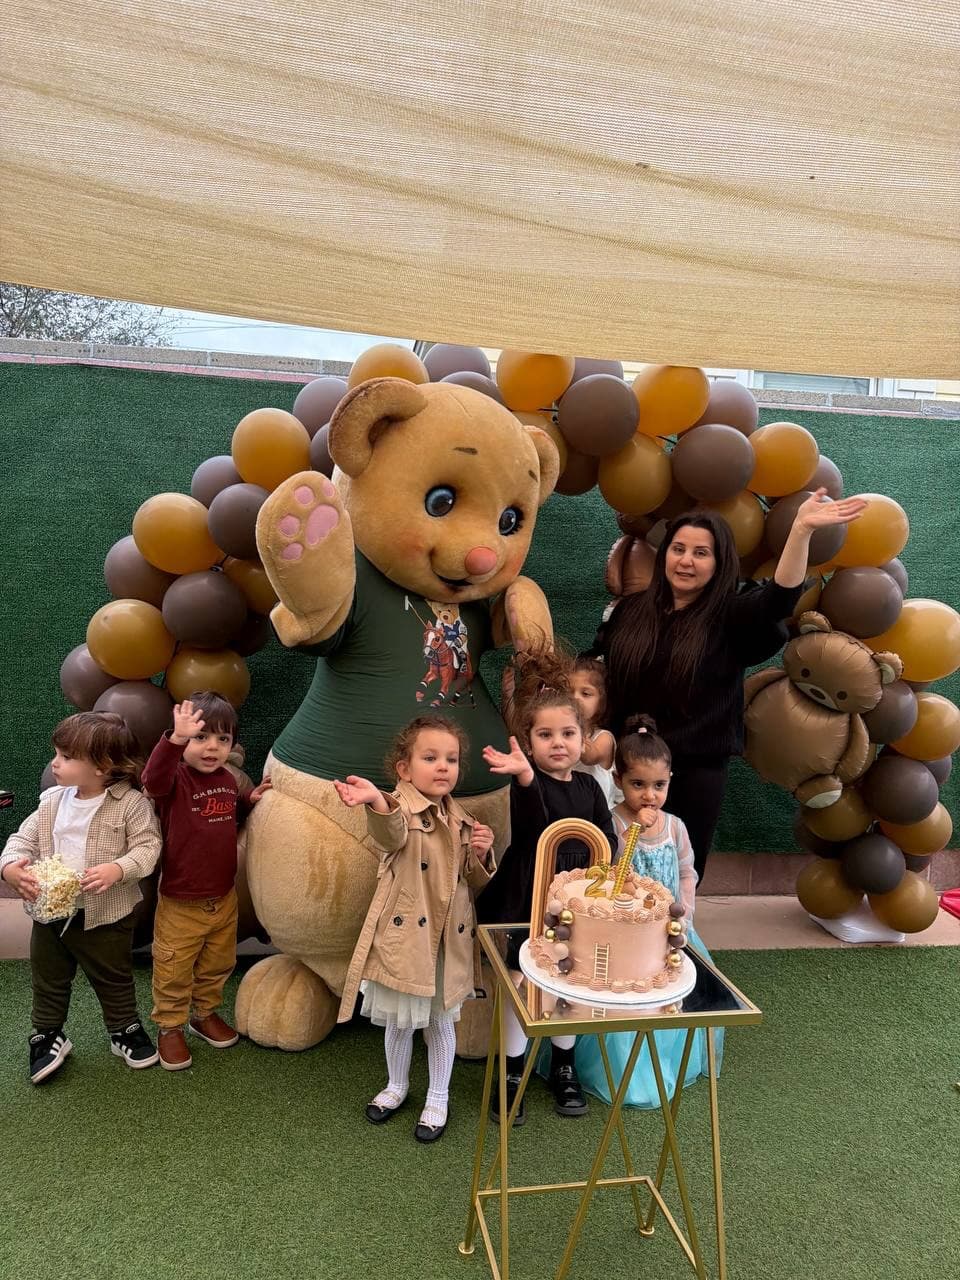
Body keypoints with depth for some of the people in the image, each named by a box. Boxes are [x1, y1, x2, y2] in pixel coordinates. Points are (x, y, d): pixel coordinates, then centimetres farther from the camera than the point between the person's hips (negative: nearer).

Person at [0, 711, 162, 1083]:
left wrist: (118, 869, -32)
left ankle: (125, 1030, 38)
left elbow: (148, 847, -17)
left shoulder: (131, 803, -17)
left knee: (114, 979, 15)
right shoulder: (52, 801, -2)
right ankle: (47, 1036, 43)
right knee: (48, 980, 21)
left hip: (106, 915, -4)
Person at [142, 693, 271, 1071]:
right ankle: (170, 1027, 34)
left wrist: (249, 799, 0)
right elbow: (153, 778, -47)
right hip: (180, 903, -6)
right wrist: (176, 738, -63)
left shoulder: (227, 779, -1)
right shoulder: (175, 778, -21)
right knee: (173, 972, 12)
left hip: (223, 898, 6)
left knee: (217, 965, 23)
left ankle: (205, 1013, 46)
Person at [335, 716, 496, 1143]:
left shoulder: (462, 823, 3)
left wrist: (482, 855, -10)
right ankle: (396, 1086, 43)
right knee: (400, 1019, 16)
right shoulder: (400, 810, -15)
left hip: (449, 940, 4)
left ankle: (438, 1098, 39)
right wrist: (377, 803, -65)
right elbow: (391, 832, -42)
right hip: (405, 936, -3)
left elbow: (474, 883, 13)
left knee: (440, 1020, 17)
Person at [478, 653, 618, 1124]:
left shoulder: (588, 785, 3)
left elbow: (607, 839, 5)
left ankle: (563, 1069, 36)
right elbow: (533, 820, -36)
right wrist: (525, 775, -56)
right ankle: (512, 1076, 23)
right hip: (526, 898, -4)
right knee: (520, 985, 3)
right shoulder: (527, 782, -14)